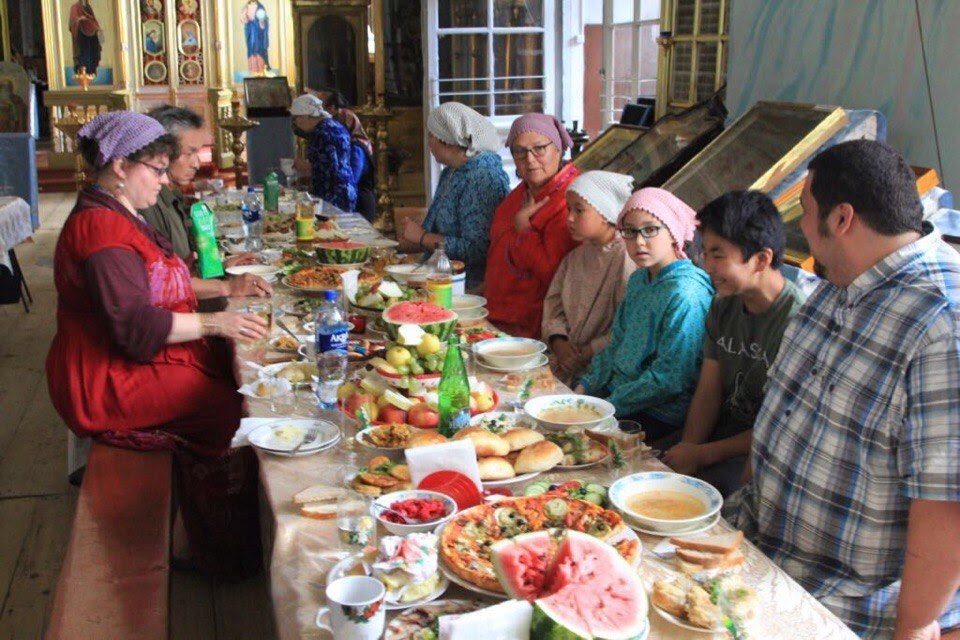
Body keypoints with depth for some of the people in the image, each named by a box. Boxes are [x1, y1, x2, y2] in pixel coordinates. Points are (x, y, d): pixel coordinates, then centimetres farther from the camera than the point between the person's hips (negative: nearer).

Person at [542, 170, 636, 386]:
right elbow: (553, 302, 14)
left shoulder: (627, 258, -12)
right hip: (567, 360, 7)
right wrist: (558, 340, -4)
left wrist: (588, 352, -14)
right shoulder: (575, 257, 14)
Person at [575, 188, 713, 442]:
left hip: (660, 416, -8)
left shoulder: (685, 294, -21)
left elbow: (669, 378, -21)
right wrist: (585, 387, 4)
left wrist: (608, 406, -17)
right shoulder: (639, 279, 7)